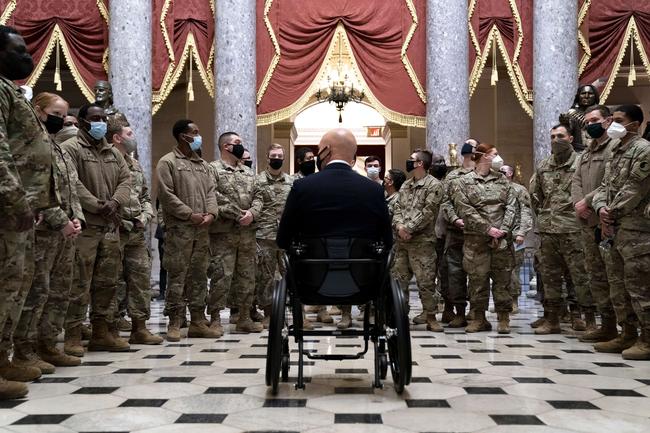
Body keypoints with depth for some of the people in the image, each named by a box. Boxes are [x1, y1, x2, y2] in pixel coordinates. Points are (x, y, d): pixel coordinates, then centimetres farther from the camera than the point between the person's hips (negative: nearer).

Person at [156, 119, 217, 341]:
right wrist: (190, 215, -13)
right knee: (177, 276, -4)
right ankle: (174, 323, 3)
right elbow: (166, 195, -10)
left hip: (202, 230, 6)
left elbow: (210, 191, 15)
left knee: (199, 275, 8)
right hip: (179, 229, -6)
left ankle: (198, 321, 15)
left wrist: (211, 213, -4)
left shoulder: (203, 164, 19)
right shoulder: (167, 162, -2)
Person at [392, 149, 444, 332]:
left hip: (422, 241, -7)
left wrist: (408, 228, -15)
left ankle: (431, 317, 6)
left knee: (426, 281, -4)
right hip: (402, 241, 7)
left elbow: (427, 212, -14)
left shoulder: (434, 185, -6)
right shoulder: (405, 185, 17)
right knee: (398, 279, 10)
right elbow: (398, 208, 11)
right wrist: (399, 226, -9)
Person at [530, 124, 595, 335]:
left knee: (580, 274, -5)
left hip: (573, 230, -6)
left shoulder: (580, 164, -2)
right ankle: (552, 319, 18)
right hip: (547, 230, 6)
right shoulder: (542, 167, 15)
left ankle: (588, 319, 4)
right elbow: (534, 194, 23)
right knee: (549, 276, 10)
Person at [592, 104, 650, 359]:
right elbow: (604, 187, 17)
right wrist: (601, 209, -2)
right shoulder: (615, 152, 19)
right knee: (619, 284, 13)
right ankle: (627, 335, 22)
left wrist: (612, 213, -7)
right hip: (615, 229, 9)